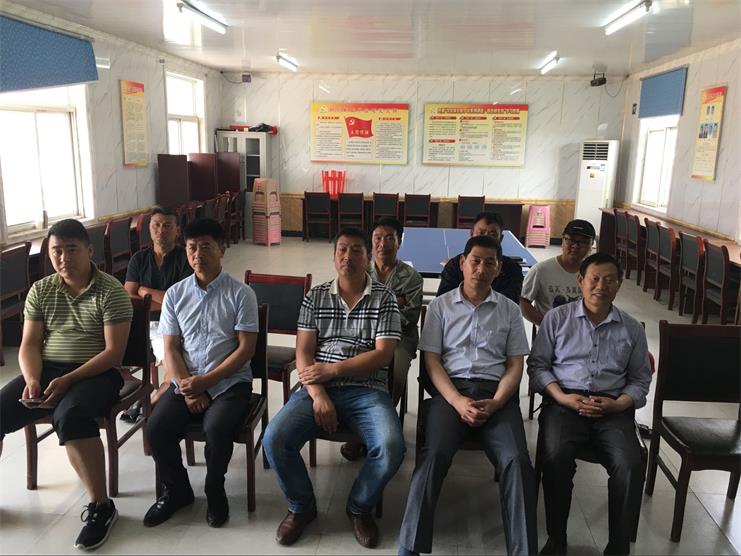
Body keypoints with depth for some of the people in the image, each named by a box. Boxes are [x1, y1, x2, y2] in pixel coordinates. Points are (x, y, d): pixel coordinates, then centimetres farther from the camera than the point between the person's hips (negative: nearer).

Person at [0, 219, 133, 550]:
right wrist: (32, 380, -13)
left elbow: (114, 352, -12)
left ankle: (101, 506, -20)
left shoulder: (111, 291, -8)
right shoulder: (40, 290, 9)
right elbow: (29, 344, 7)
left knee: (69, 417, -35)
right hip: (46, 371, 6)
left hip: (95, 374, -5)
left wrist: (68, 380, -21)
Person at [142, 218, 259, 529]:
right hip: (186, 383, 4)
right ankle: (176, 490, 10)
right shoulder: (175, 294, 6)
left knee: (216, 429, -29)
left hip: (230, 382, -3)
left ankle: (215, 491, 2)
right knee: (157, 428, -19)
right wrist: (188, 389, -11)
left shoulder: (241, 294, -4)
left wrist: (205, 381, -15)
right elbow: (171, 348, 4)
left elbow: (246, 348, -8)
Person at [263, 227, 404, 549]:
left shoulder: (384, 298, 4)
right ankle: (302, 506, 9)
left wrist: (331, 369, -12)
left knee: (391, 448, -28)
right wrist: (318, 394, -13)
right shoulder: (315, 296, 10)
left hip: (368, 391, -1)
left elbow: (383, 354, -6)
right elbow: (303, 352, 3)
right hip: (318, 388, 2)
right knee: (274, 440, -21)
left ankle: (360, 508, 6)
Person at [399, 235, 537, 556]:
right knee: (434, 454, -28)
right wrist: (457, 401, -13)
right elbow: (431, 361, 4)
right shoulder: (440, 306, 11)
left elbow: (515, 366, 9)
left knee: (517, 461, -25)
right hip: (451, 390, -1)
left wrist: (494, 403, -10)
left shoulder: (510, 310, 14)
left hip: (496, 394, 2)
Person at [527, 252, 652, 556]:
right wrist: (561, 397, -9)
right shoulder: (557, 317, 8)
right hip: (564, 402, -1)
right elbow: (537, 363, 7)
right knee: (556, 458, -29)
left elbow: (640, 379, 15)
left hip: (613, 408, 2)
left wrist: (618, 404, -6)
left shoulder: (632, 328, 13)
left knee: (630, 467, -25)